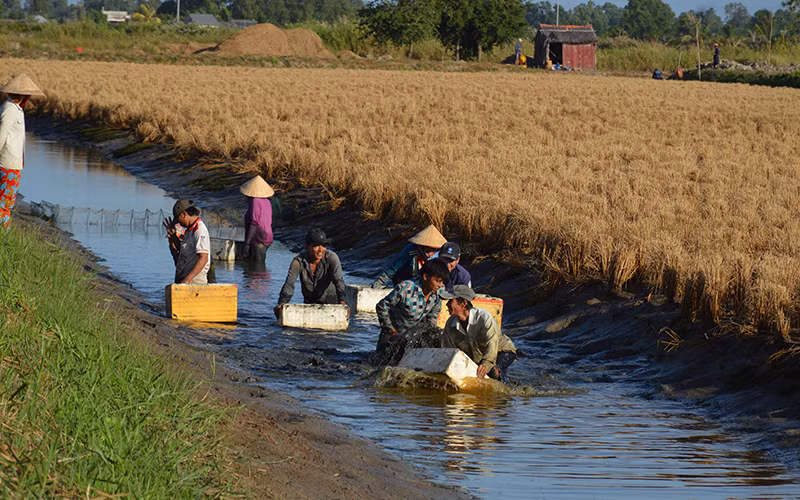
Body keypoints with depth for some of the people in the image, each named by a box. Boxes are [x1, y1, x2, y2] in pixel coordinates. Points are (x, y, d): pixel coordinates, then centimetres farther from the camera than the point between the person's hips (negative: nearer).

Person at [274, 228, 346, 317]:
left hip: (330, 300, -2)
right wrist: (282, 303, -45)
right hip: (309, 302, 2)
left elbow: (338, 280, -33)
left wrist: (341, 301, -51)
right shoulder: (298, 261, -18)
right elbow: (289, 284, -27)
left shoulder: (331, 258, -21)